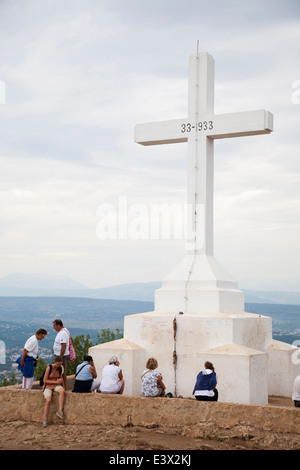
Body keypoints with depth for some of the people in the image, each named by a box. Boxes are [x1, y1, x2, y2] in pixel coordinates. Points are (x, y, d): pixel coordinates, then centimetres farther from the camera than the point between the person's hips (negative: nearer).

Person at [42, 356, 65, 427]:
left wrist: (61, 380, 1)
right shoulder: (49, 368, -15)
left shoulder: (60, 368, 0)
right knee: (48, 400, -30)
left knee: (62, 391, -32)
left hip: (56, 386, 4)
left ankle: (60, 411, -29)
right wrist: (56, 382, -15)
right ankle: (45, 420, -19)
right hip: (48, 386, -4)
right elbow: (45, 380, -14)